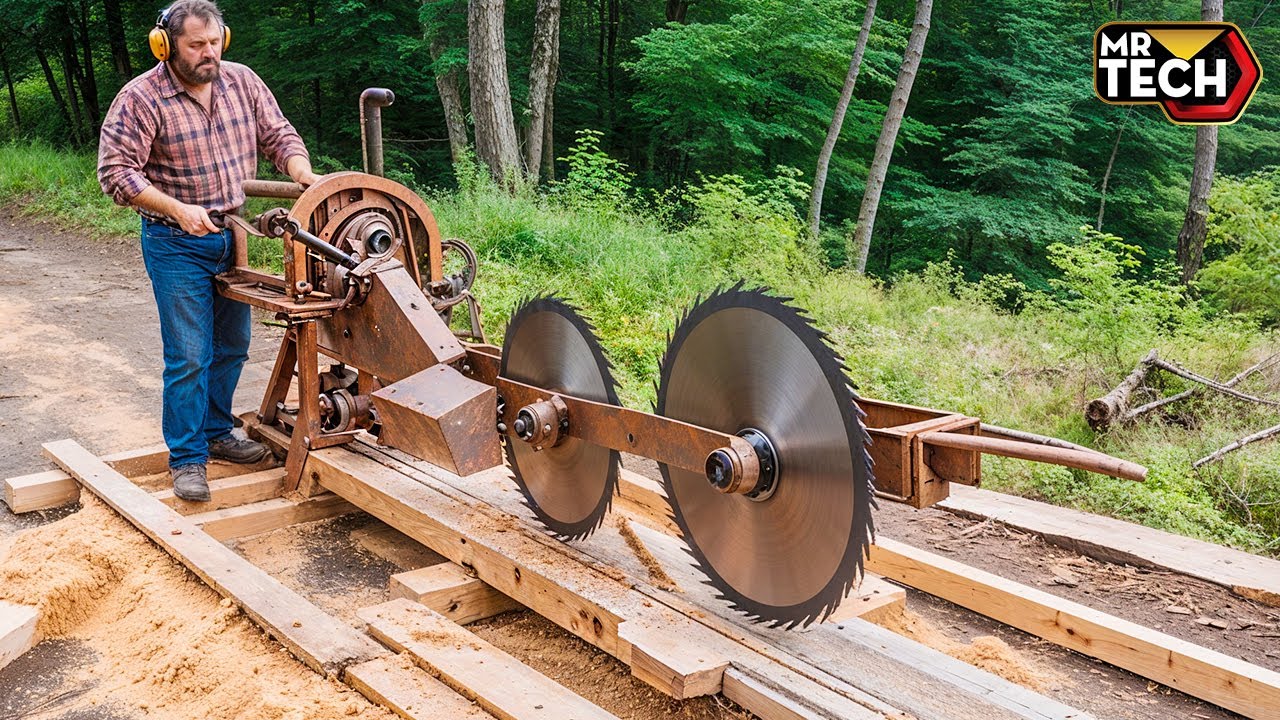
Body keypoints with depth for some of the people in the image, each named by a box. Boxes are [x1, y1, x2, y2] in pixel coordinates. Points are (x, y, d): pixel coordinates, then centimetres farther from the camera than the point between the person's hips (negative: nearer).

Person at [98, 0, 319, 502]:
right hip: (177, 245, -5)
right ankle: (187, 458, 9)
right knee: (189, 355, -4)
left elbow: (279, 137, 6)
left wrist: (306, 178, -13)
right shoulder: (141, 98, -13)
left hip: (234, 237, 6)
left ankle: (216, 432, 32)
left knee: (232, 347, 15)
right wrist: (177, 210, -23)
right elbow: (116, 170, -14)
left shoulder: (242, 82, 2)